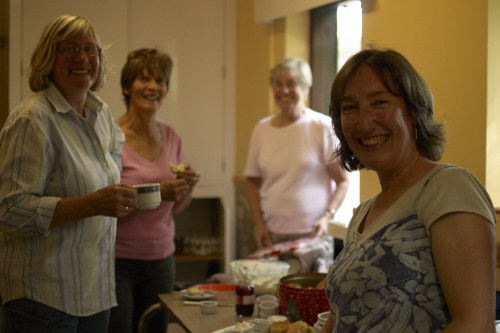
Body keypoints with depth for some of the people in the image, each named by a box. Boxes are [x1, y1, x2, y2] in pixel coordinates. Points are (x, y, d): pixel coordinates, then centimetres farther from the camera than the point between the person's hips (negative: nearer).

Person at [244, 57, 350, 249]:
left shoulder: (323, 127, -3)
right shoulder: (262, 129, 8)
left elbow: (342, 181, -2)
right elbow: (253, 181, 14)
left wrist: (326, 217, -15)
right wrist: (259, 223, 3)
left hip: (311, 233, -3)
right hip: (272, 233, 3)